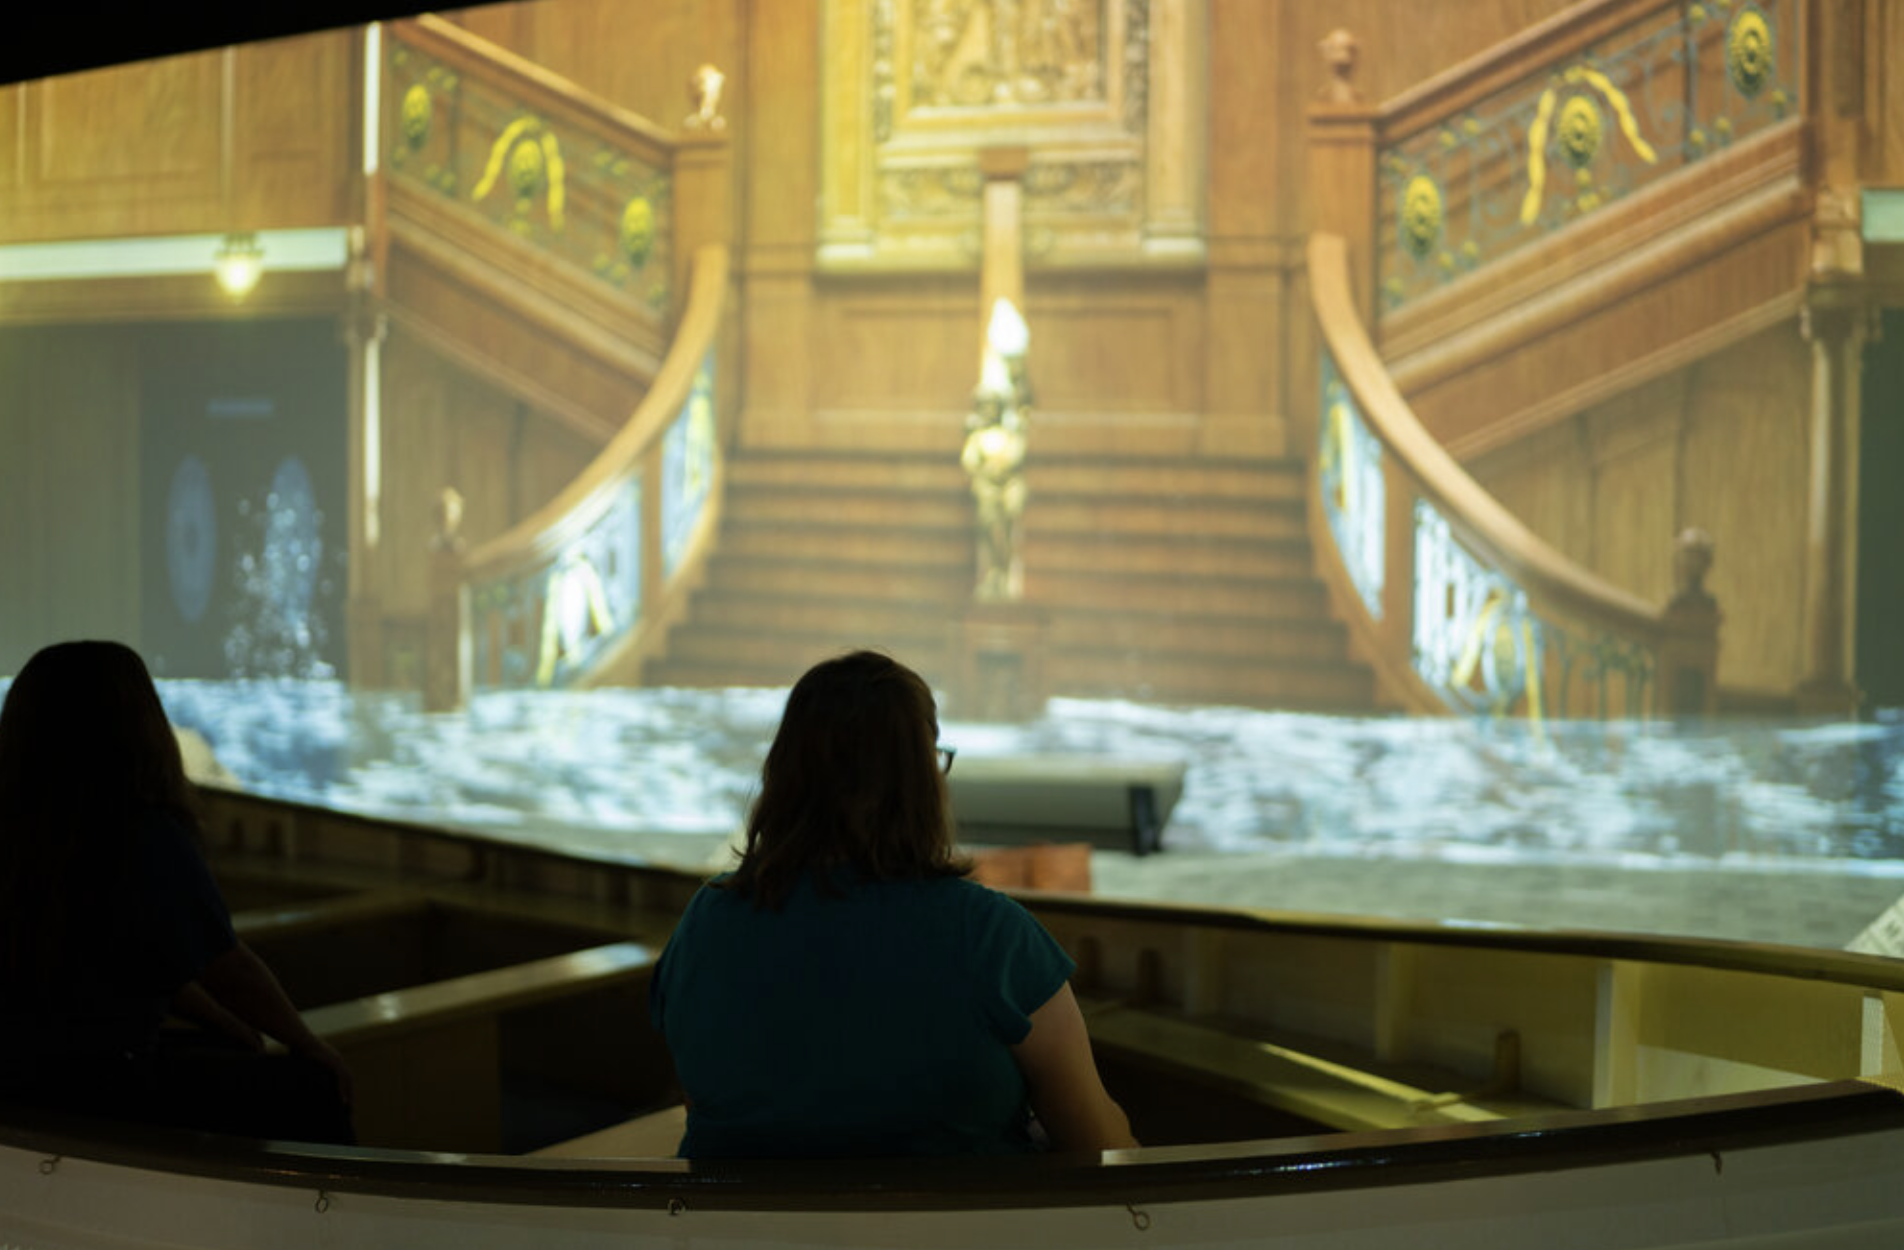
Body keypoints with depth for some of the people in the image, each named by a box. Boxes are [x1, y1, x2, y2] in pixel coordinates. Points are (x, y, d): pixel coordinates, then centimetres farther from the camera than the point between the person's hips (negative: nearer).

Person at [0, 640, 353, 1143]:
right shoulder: (150, 837, -20)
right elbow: (231, 969, -11)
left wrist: (222, 1022, 24)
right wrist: (309, 1045, 6)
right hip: (99, 1088, -8)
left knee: (237, 1057, 28)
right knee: (316, 1092, 6)